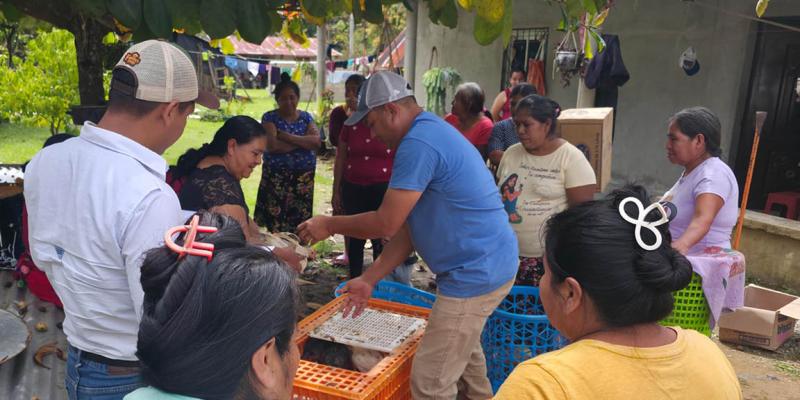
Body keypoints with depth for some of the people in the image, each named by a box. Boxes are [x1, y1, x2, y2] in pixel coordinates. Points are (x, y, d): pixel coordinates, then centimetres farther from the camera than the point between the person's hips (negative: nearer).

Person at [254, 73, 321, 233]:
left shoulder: (306, 117, 9)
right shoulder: (270, 118, -1)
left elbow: (316, 141, -8)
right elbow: (273, 146, -16)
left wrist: (287, 136, -15)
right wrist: (304, 141, -10)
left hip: (304, 177, 3)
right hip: (276, 176, -3)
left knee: (300, 223, 5)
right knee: (275, 224, -5)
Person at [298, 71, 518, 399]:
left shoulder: (418, 144, -21)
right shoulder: (430, 132, 13)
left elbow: (386, 224, -20)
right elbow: (408, 227, 12)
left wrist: (329, 225, -2)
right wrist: (369, 279, 11)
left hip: (475, 274, -11)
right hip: (487, 265, 11)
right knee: (463, 353, 29)